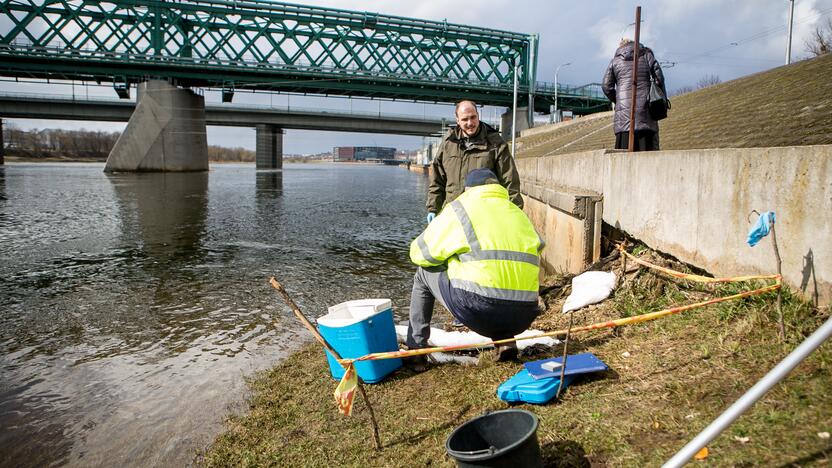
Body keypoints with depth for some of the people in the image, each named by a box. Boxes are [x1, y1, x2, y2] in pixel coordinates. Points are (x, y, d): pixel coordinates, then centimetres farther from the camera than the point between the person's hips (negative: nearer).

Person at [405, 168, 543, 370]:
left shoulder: (460, 207, 7)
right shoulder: (519, 213, 21)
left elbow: (419, 253, 9)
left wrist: (449, 262, 32)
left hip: (478, 311, -5)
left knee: (423, 275, 20)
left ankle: (415, 351, 20)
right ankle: (505, 340, 17)